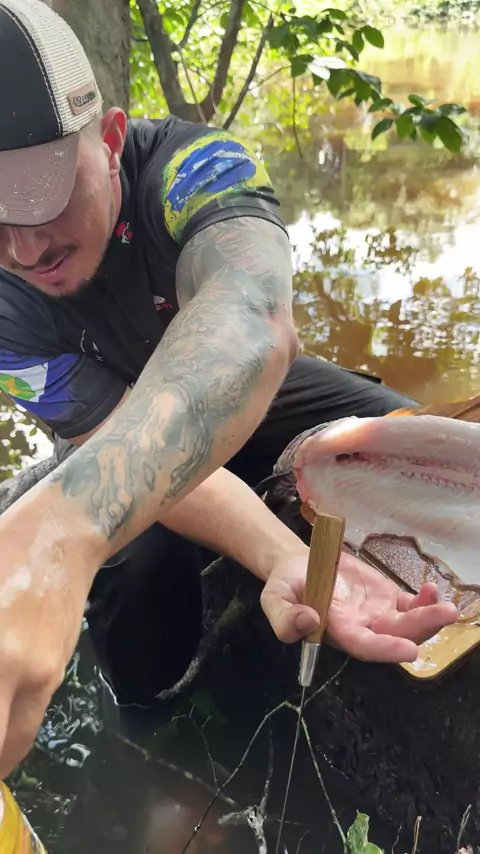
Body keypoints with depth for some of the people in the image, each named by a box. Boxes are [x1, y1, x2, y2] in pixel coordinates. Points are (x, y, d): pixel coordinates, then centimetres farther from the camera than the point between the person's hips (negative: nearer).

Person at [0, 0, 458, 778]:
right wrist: (282, 557, -52)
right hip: (118, 460, 0)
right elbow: (116, 439, -32)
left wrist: (66, 524, -73)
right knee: (146, 664, -22)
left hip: (250, 392, 1)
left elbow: (251, 317, -55)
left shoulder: (191, 166, -33)